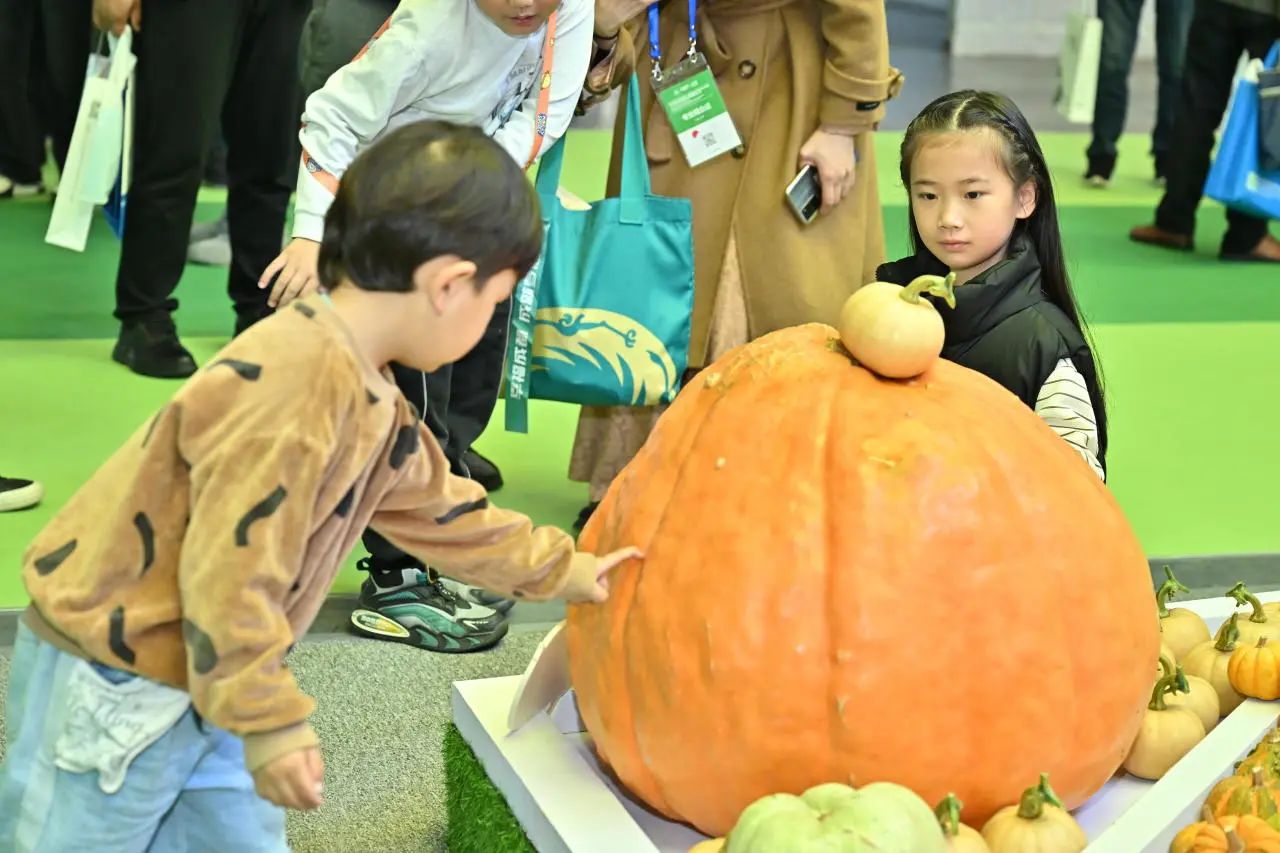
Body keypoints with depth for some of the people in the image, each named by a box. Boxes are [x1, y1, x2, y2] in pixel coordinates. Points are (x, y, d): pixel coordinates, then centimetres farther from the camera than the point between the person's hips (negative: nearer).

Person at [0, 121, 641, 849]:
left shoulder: (362, 389, 5)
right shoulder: (300, 388, -30)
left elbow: (430, 501, 19)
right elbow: (230, 571, -31)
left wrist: (555, 568, 24)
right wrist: (268, 720, -25)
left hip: (192, 676, 10)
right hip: (111, 680, -10)